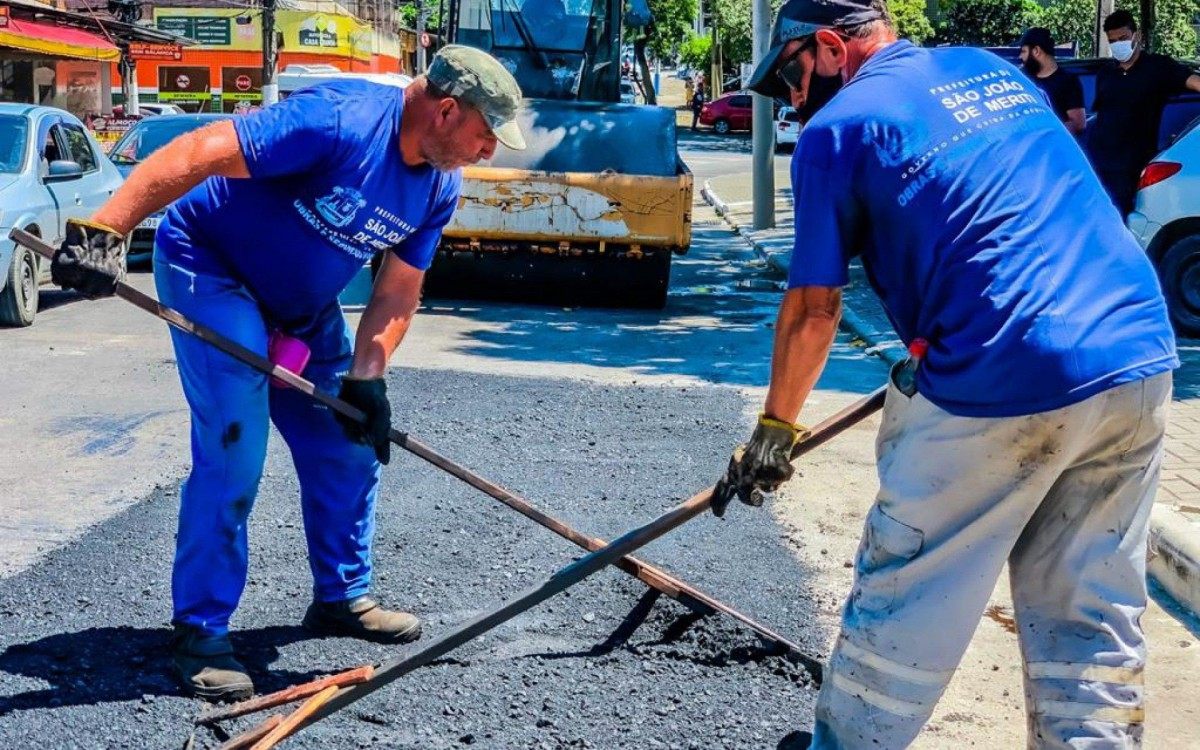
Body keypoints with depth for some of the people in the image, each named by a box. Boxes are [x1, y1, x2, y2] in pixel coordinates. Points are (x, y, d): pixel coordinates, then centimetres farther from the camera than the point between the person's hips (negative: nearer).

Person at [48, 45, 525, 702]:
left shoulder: (439, 188, -6)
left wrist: (365, 377, -13)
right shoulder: (342, 121, -32)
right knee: (233, 451, -15)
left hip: (304, 304, 8)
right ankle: (199, 632, -1)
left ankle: (340, 598, 26)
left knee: (351, 446, 8)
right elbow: (198, 153, -37)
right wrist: (101, 231, -44)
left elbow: (398, 291, 0)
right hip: (211, 267, -8)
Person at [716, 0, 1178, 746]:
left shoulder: (839, 128, -1)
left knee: (904, 603, 12)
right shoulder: (994, 69, 20)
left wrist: (775, 431, 12)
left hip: (999, 386, -7)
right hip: (1141, 359, 7)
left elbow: (814, 306, 0)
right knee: (1096, 618, 14)